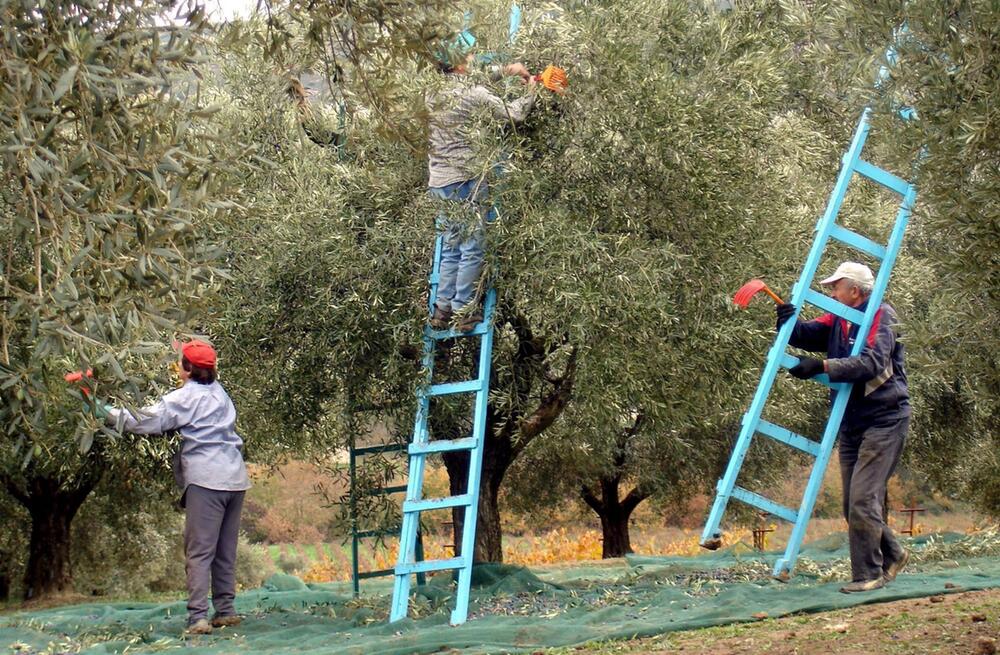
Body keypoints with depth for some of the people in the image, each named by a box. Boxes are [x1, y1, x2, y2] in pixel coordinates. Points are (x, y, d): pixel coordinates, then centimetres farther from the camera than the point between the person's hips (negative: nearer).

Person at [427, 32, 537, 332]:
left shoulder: (433, 92, 7)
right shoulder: (473, 94, -11)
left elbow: (468, 81, 24)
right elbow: (514, 114, -1)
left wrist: (505, 70, 26)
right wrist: (531, 90, 16)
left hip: (439, 182, 6)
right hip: (468, 180, -6)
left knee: (451, 249, 15)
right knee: (472, 249, 2)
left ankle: (443, 308, 14)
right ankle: (464, 310, 3)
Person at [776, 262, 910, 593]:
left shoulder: (881, 317, -11)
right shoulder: (838, 320, 13)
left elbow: (872, 362, -25)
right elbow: (807, 335, 2)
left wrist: (823, 366, -31)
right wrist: (788, 322, -19)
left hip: (884, 420, -9)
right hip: (851, 423, 9)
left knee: (863, 499, -14)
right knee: (853, 504, 11)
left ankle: (869, 573, -7)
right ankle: (892, 554, 28)